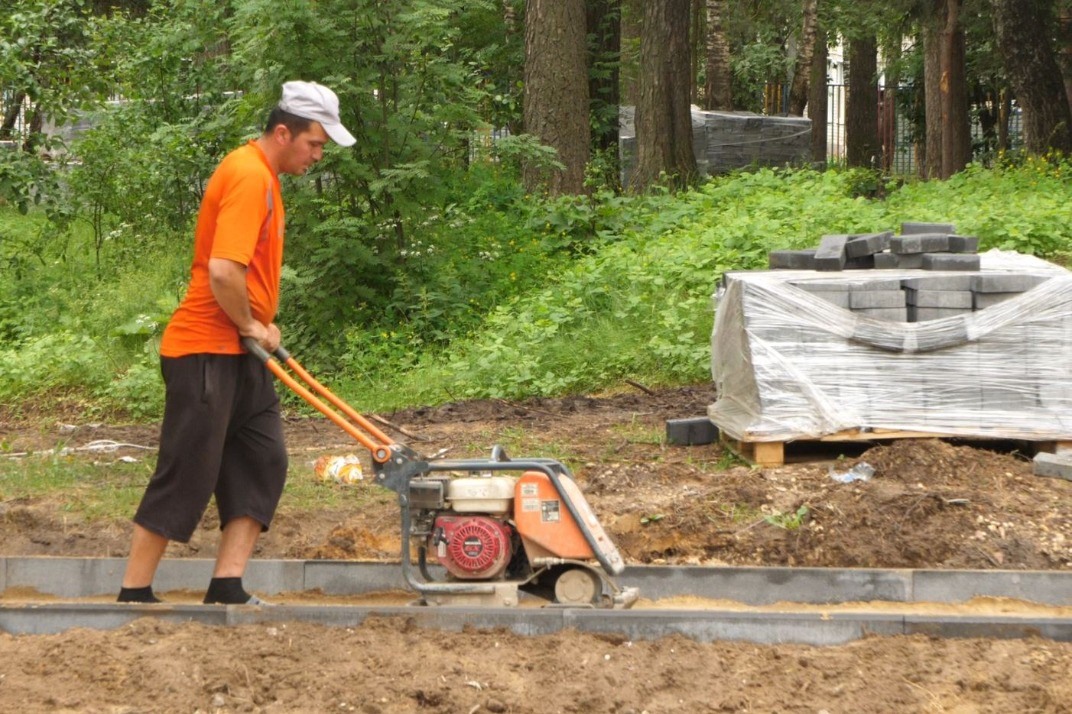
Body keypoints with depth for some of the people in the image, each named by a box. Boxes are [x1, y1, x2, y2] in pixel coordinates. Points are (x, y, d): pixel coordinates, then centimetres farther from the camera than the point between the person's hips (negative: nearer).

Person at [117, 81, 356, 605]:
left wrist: (259, 326, 11)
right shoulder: (249, 177, -18)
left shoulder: (260, 176, 15)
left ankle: (227, 590, 6)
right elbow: (223, 271, -28)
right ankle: (134, 596, 3)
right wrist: (250, 326, -13)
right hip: (206, 351, -10)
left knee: (262, 466, 6)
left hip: (238, 353, 10)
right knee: (185, 477, -5)